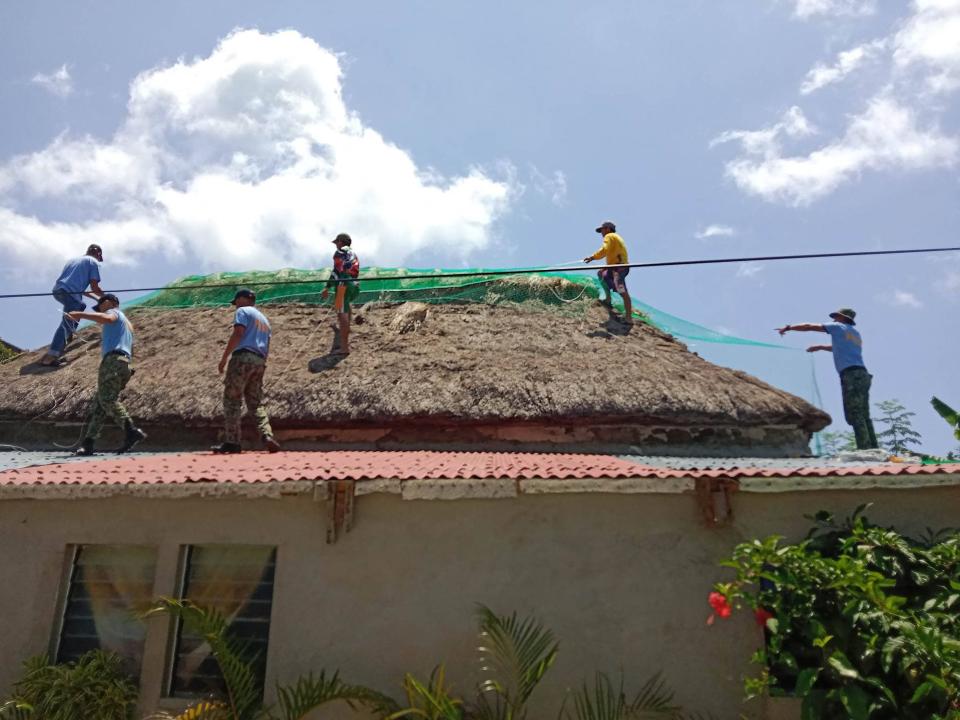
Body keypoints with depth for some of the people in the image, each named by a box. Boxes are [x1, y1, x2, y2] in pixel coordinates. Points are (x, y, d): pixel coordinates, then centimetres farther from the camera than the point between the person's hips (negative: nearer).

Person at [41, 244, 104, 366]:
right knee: (66, 323, -9)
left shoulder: (74, 259, 30)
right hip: (70, 293, -8)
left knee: (81, 305, 32)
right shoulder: (93, 262, 8)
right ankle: (49, 357, -17)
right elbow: (94, 287, 0)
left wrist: (97, 298, 36)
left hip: (57, 290, 8)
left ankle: (68, 335, 26)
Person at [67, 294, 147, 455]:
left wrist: (81, 314, -18)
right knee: (98, 405, 5)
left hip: (113, 360, -9)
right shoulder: (127, 323, 36)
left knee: (107, 399, -20)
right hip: (124, 363, 9)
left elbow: (106, 318, -18)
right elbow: (130, 351, 36)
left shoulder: (114, 312, 9)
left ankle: (132, 432, -33)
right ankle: (88, 443, -1)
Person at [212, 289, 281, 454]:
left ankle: (232, 442, -7)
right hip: (260, 362, 7)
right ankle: (267, 436, -12)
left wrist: (224, 357, -11)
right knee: (256, 403, 7)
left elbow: (238, 334, -11)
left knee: (232, 401, -4)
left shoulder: (243, 312, 5)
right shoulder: (264, 319, 28)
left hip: (243, 357, -7)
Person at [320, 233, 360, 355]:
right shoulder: (354, 255, 24)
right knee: (346, 315, 24)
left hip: (343, 285, -9)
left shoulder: (340, 252, -2)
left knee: (342, 315, -12)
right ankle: (345, 343, 35)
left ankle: (344, 348, -16)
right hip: (353, 285, 9)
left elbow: (337, 271, -12)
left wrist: (327, 287, -13)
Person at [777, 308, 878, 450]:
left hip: (851, 375, -8)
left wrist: (788, 328, 18)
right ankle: (872, 448, 4)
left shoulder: (838, 327, 7)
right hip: (862, 375, 8)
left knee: (854, 416, -12)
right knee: (864, 416, 8)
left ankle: (864, 449, -18)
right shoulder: (855, 332, 28)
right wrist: (820, 347, 53)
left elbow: (809, 327, 8)